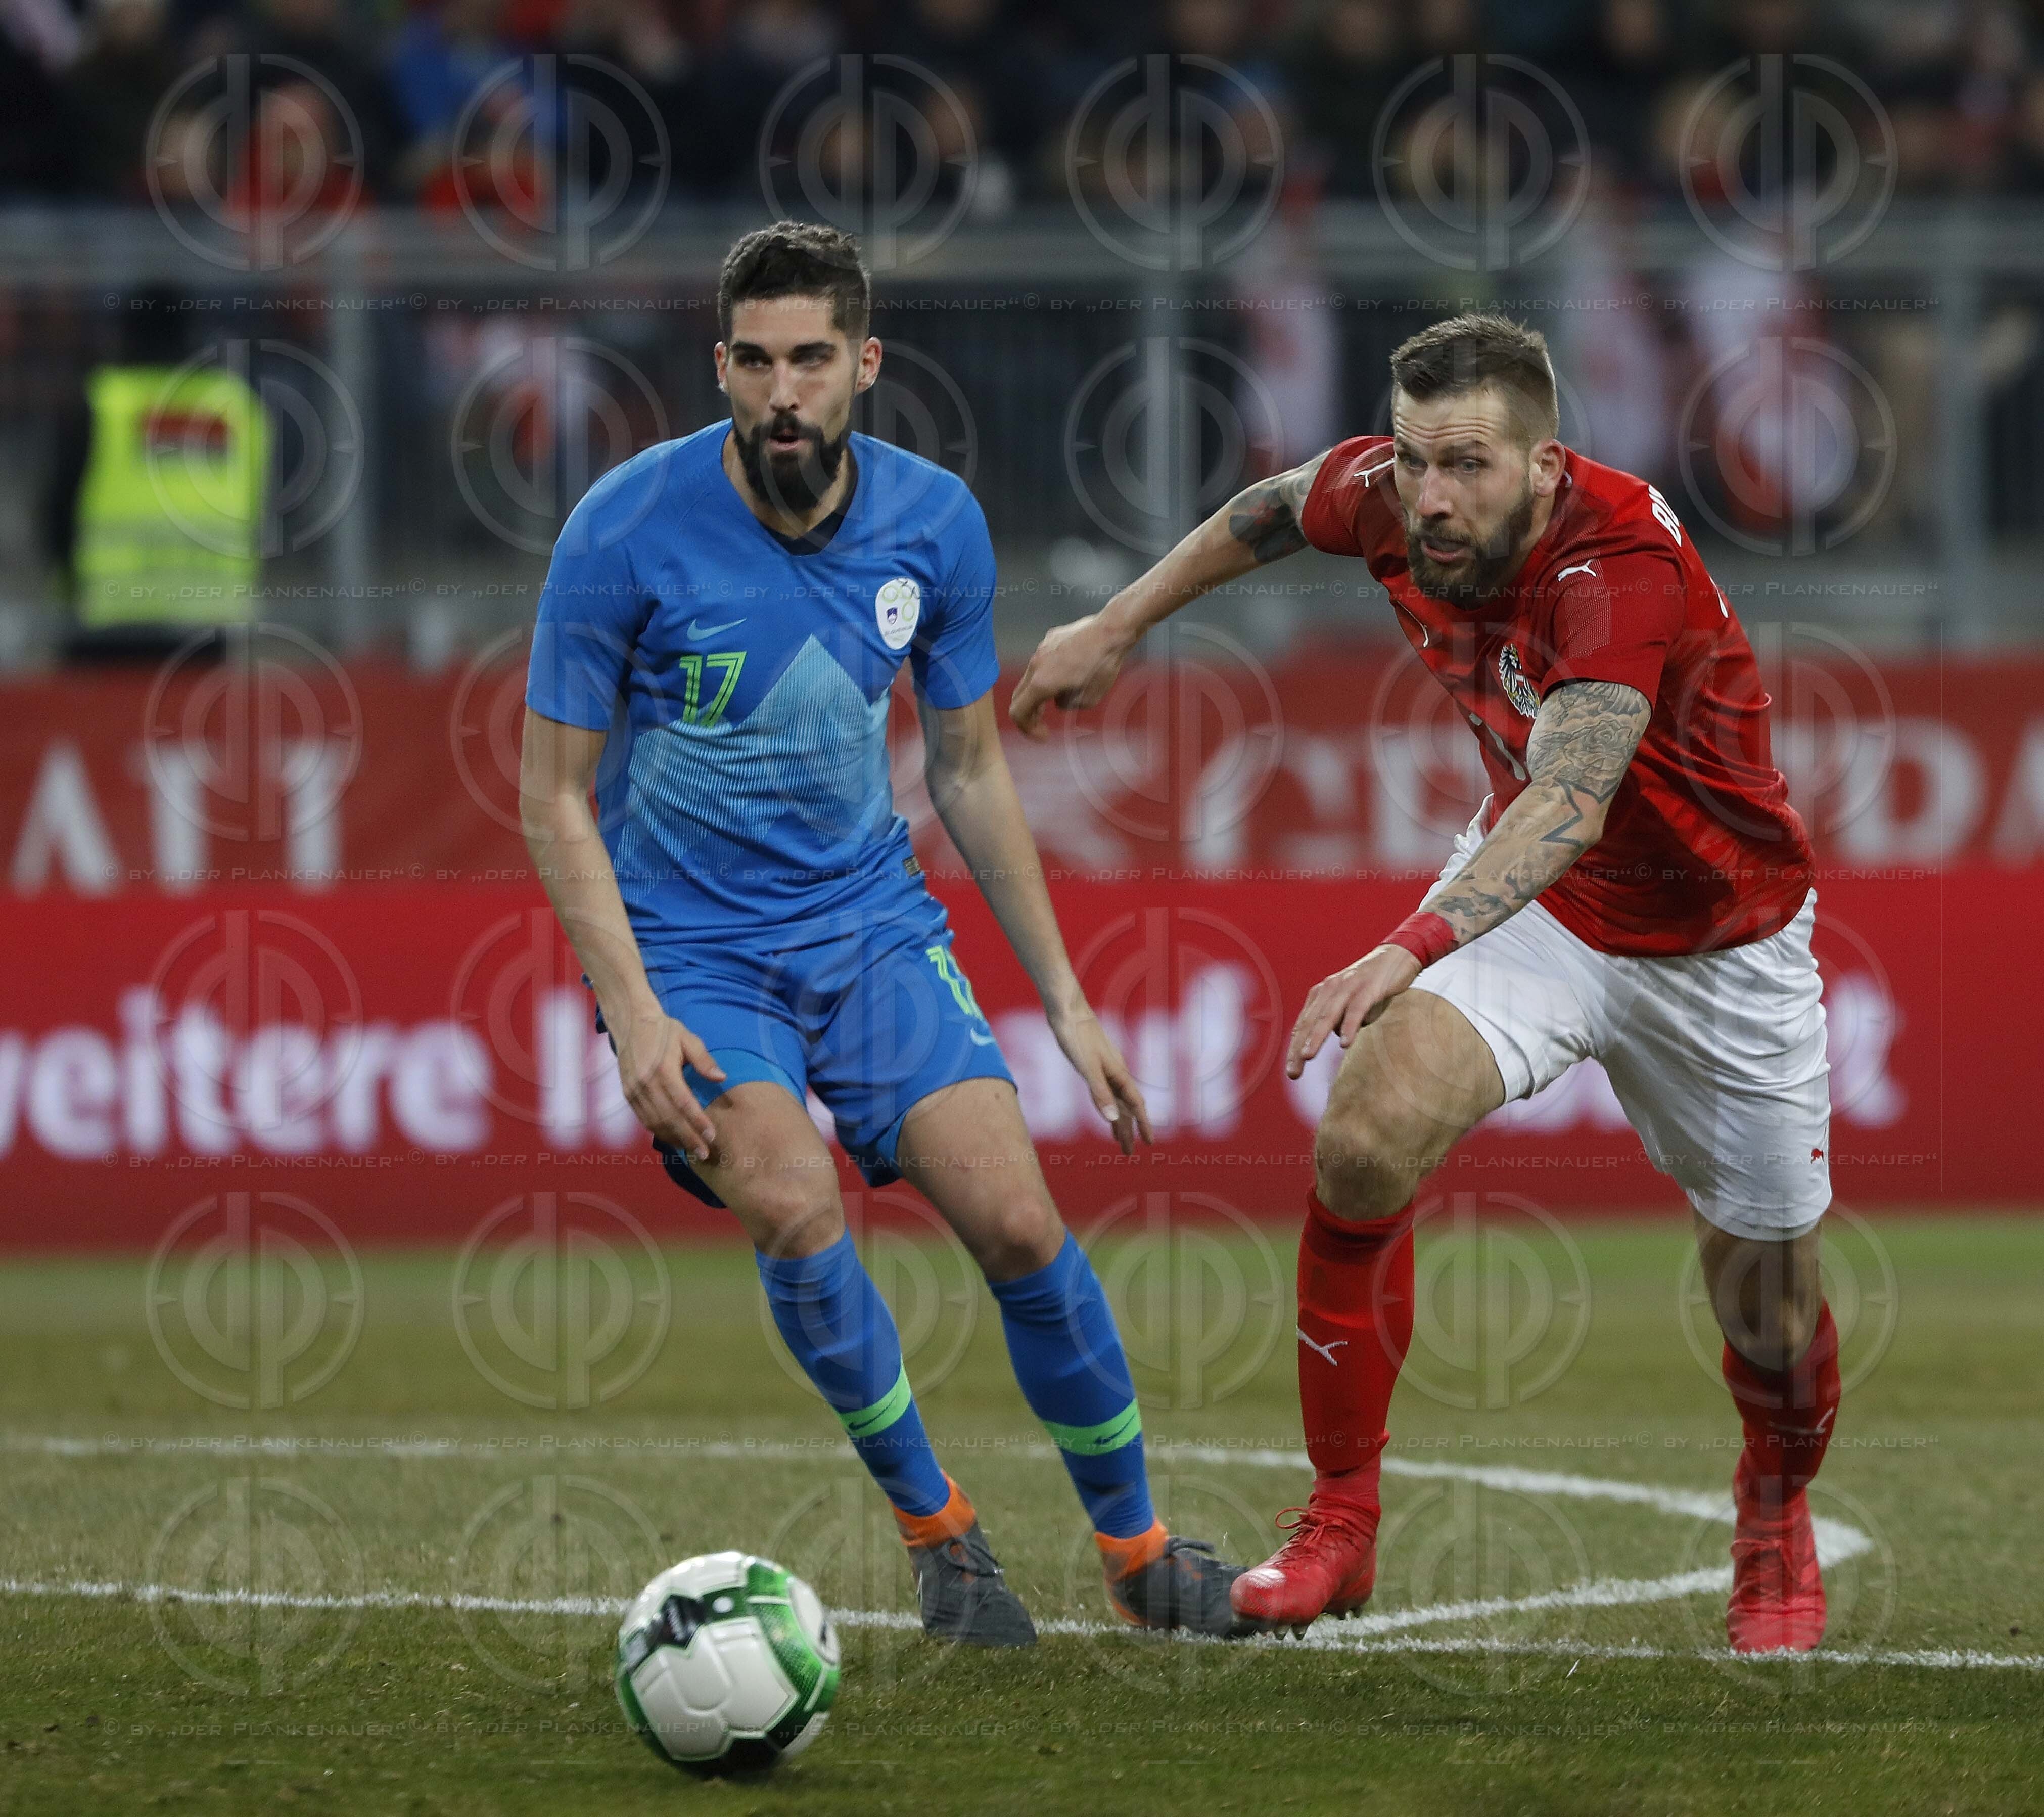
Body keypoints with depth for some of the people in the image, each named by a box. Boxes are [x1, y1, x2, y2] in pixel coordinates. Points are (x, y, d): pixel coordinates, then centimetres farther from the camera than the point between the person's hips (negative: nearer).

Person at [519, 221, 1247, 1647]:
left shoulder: (934, 523, -5)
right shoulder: (627, 529, -17)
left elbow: (970, 770, 9)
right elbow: (557, 796, -10)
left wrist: (1064, 997, 9)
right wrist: (634, 1016, -20)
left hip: (874, 923, 3)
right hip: (689, 948, -3)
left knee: (1020, 1223, -10)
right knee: (796, 1205, -27)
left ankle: (1139, 1551, 12)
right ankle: (937, 1529, -5)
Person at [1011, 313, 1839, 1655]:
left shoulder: (1621, 562, -37)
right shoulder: (1384, 499, -19)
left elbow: (1571, 798, -53)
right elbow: (1278, 510, 8)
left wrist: (1410, 951, -67)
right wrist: (1119, 627, 19)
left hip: (1719, 941, -4)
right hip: (1529, 896, 4)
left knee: (1769, 1308, 5)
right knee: (1368, 1133, -24)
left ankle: (1779, 1523, 41)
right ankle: (1341, 1525, -10)